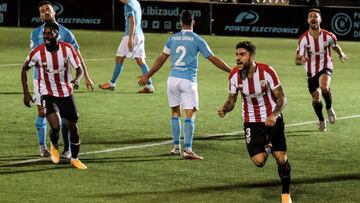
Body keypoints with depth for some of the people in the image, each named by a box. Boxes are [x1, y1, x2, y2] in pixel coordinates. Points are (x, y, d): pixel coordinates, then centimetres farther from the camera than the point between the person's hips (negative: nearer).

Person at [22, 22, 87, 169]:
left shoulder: (67, 49, -14)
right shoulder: (37, 52, -15)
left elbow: (79, 69, -8)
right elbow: (25, 68, 2)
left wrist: (77, 80, -32)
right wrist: (26, 92, -2)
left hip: (66, 93, 2)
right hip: (48, 94, -2)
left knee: (73, 127, 7)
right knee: (55, 126, -21)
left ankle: (75, 159, 28)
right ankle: (54, 146, 13)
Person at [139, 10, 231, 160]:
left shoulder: (172, 38, 9)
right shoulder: (196, 40, -1)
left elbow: (161, 60, 13)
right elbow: (213, 59, -1)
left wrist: (147, 76, 22)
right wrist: (231, 71, 7)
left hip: (173, 79, 4)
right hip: (188, 80, -4)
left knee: (175, 112, 16)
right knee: (189, 115, -4)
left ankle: (176, 147, 18)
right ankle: (188, 150, -12)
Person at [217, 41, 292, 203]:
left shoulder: (266, 71, -20)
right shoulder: (234, 75, -12)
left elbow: (281, 98, -14)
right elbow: (231, 100, -1)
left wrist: (274, 115, -32)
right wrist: (224, 109, -24)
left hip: (272, 119, -1)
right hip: (251, 122, 1)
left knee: (281, 159, -3)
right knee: (258, 161, -12)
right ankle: (266, 148, 26)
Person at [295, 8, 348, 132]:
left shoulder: (328, 36, -11)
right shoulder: (304, 39, -13)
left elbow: (335, 46, 14)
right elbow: (297, 60, -15)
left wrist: (341, 54, -3)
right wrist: (301, 60, -37)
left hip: (325, 67, -2)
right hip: (311, 71, 2)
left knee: (324, 87, -32)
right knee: (316, 99, 7)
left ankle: (329, 108, -1)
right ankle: (321, 121, 35)